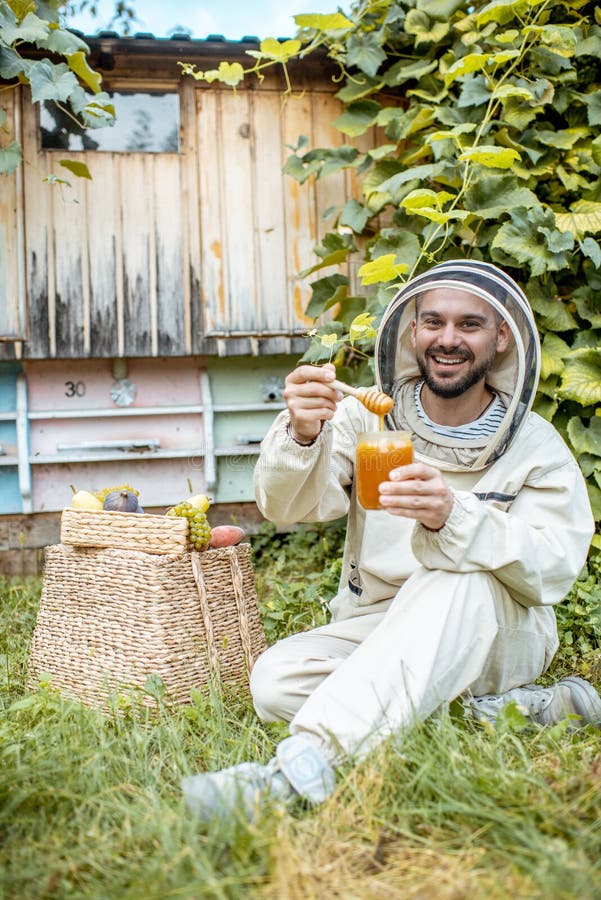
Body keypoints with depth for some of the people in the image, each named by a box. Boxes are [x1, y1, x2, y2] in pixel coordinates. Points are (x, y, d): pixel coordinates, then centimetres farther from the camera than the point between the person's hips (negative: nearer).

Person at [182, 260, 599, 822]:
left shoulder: (537, 448, -3)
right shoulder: (367, 418, 0)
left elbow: (554, 568, -17)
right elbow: (286, 507, -13)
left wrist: (452, 517, -36)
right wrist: (301, 436, -37)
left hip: (495, 635, -2)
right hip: (374, 632, 3)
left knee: (459, 580, -34)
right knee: (275, 681, -24)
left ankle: (305, 762, -44)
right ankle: (502, 706, -19)